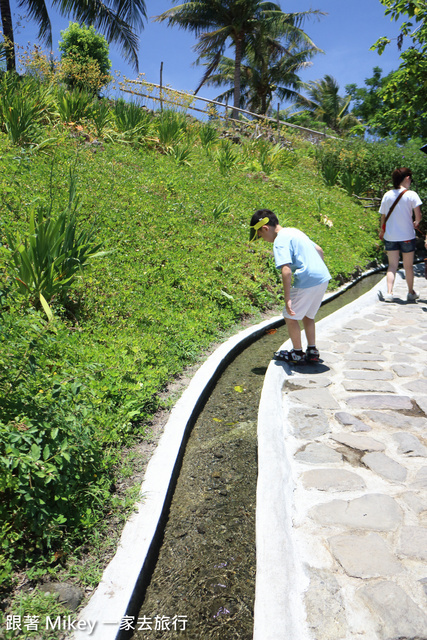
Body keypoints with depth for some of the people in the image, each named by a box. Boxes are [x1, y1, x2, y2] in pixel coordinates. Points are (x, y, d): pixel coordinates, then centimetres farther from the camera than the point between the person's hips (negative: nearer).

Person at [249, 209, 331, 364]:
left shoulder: (280, 241, -11)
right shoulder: (294, 231, 17)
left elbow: (286, 271, -23)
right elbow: (319, 250, 24)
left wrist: (287, 299, -22)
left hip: (307, 281, -9)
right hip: (323, 277, 9)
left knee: (290, 316, 9)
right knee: (307, 315, 23)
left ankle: (297, 354, 20)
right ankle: (312, 351, 29)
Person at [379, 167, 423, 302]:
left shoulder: (387, 195, 2)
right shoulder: (411, 194, -8)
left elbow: (383, 216, 7)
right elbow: (418, 215, -13)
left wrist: (382, 231, 23)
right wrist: (416, 223, 9)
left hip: (390, 236, 2)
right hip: (407, 235, -2)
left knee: (392, 265, 5)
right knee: (408, 266, 11)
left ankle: (389, 292, -10)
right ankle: (411, 293, 25)